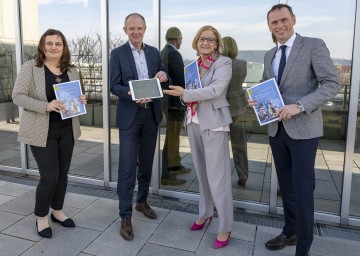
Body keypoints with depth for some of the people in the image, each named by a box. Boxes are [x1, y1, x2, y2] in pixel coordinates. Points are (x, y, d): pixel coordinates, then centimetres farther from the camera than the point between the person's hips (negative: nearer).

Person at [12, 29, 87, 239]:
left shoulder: (72, 70, 6)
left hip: (67, 130, 5)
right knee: (49, 176, -4)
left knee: (63, 174, 13)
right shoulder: (30, 67, -7)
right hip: (42, 132, -5)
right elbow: (18, 96, -12)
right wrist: (46, 106, -25)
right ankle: (41, 217, 19)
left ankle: (57, 211, 32)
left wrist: (82, 101, -8)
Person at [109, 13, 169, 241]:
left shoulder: (154, 52, 10)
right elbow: (114, 86, -6)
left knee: (146, 162, 15)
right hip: (129, 115, -4)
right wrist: (131, 94, -25)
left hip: (152, 113, 4)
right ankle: (125, 216, 6)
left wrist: (164, 76, -13)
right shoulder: (118, 53, -1)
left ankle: (142, 201, 34)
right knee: (127, 166, -3)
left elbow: (163, 79, 11)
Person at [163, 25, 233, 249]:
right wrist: (182, 93, -7)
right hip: (194, 122, 7)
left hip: (214, 123, -6)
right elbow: (189, 90, 15)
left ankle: (225, 227, 9)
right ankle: (205, 213, 33)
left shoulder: (224, 62, -5)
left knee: (217, 176, -4)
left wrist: (185, 93, -21)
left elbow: (216, 89, -19)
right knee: (201, 172, 16)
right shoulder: (195, 64, 14)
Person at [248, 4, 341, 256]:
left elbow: (332, 84, -12)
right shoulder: (269, 56, 13)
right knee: (286, 186, 16)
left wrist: (299, 106, -24)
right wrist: (258, 100, -2)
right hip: (276, 129, 6)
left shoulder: (314, 45, -5)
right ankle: (290, 232, 34)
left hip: (303, 129, -6)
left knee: (303, 189, -1)